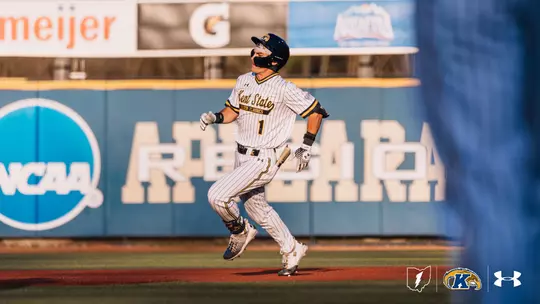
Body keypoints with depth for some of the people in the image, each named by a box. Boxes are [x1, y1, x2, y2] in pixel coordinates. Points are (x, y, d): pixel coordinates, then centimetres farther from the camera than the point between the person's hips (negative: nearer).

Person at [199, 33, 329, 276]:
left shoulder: (284, 90, -18)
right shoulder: (244, 81, 2)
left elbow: (316, 111, -10)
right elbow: (233, 110, 15)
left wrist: (306, 147, -8)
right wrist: (215, 117, -6)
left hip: (263, 160, -8)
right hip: (242, 156, 8)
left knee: (217, 195, -19)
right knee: (256, 207, 20)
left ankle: (241, 231, 9)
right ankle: (291, 250, 37)